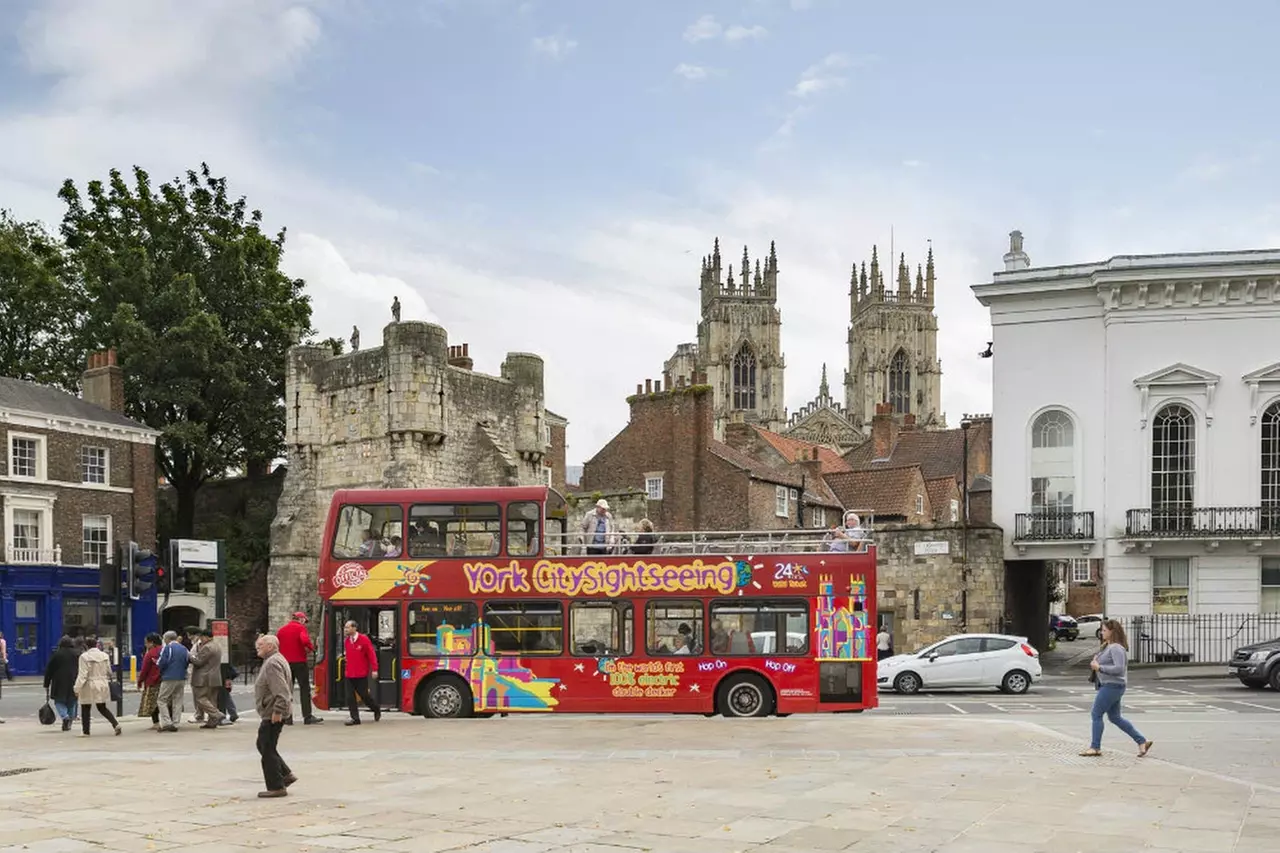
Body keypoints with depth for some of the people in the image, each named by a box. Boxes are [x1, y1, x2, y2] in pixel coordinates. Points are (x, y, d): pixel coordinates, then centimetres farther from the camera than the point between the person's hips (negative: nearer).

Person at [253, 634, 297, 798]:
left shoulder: (273, 663, -19)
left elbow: (280, 691, -27)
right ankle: (286, 774, 20)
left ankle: (276, 787, 1)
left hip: (272, 715, -11)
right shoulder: (276, 660, 17)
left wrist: (278, 711, -26)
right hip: (271, 713, 11)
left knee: (268, 749, -5)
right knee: (263, 745, 18)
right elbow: (284, 688, 24)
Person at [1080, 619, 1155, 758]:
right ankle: (1142, 742, 17)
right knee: (1115, 718, 14)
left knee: (1096, 714, -4)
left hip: (1113, 686, -11)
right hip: (1107, 685, 11)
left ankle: (1095, 748, 4)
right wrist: (1095, 662, 8)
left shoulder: (1116, 648, -17)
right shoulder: (1107, 646, 14)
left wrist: (1099, 667, -24)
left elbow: (1119, 668, -26)